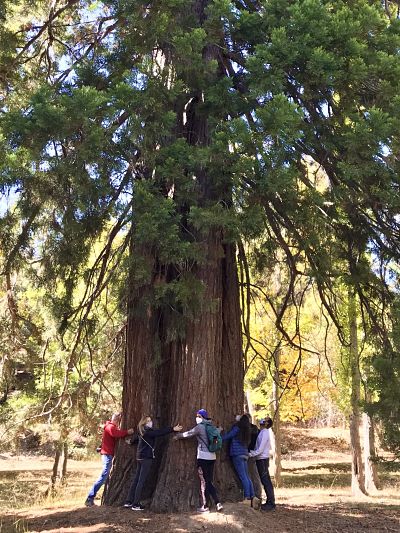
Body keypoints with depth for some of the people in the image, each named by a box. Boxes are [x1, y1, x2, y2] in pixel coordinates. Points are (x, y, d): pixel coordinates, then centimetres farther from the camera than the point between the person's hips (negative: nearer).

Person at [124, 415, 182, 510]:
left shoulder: (142, 432, 13)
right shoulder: (147, 431, -14)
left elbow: (136, 438, 33)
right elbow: (160, 432, -23)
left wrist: (131, 442, 55)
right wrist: (173, 429, -26)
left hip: (140, 458, 9)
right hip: (146, 458, -9)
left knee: (136, 479, 12)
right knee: (141, 481, -7)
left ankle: (128, 501, 16)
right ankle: (135, 504, -6)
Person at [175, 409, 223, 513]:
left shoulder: (200, 427, -9)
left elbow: (188, 434, -3)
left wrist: (178, 436, 12)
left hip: (203, 457, -6)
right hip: (212, 457, 6)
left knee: (204, 481, 1)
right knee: (209, 481, 12)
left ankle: (205, 506, 6)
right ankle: (218, 503, 5)